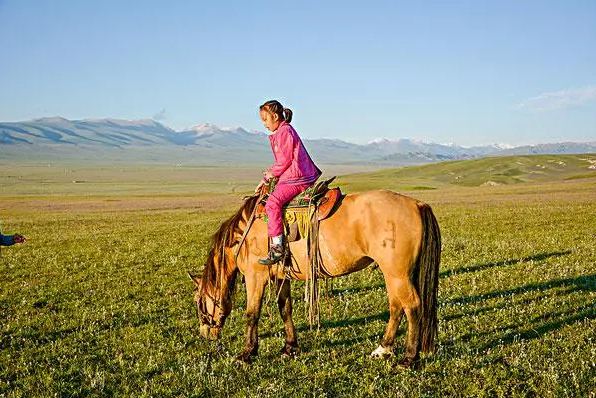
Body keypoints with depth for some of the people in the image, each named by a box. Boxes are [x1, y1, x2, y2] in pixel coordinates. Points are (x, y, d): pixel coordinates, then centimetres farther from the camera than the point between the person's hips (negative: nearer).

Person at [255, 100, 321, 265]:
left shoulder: (284, 131, -11)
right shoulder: (278, 133, 22)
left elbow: (285, 160, -14)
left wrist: (272, 174, 0)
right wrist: (270, 173, 14)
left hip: (296, 178, -12)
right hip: (291, 177, 12)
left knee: (272, 202, -25)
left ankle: (277, 247, -31)